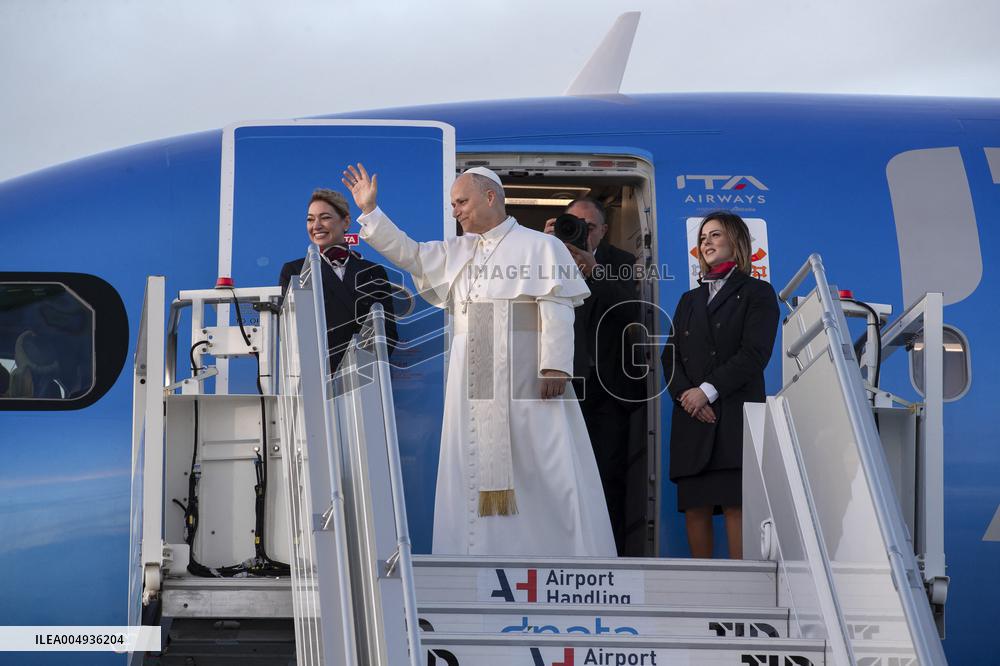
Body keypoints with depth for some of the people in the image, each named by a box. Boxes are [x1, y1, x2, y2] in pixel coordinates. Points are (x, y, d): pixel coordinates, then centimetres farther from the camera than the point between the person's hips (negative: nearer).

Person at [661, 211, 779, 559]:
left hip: (736, 416, -5)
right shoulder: (689, 300, 24)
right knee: (695, 507, -3)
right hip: (692, 420, 5)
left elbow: (754, 353, -5)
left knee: (735, 504, -12)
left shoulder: (757, 292, 8)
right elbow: (670, 356, 14)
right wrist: (684, 394, -6)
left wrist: (707, 391, -12)